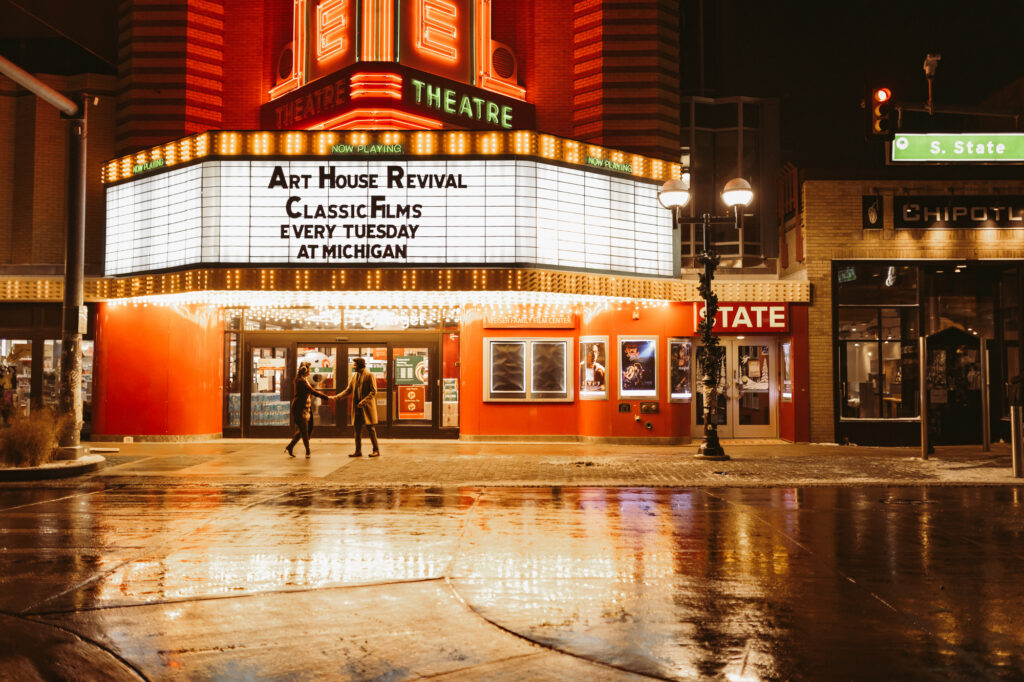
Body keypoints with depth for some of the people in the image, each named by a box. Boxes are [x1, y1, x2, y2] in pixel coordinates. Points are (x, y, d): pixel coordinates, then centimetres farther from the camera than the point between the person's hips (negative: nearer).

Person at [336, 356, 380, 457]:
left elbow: (374, 392, -12)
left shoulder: (369, 376, -6)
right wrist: (336, 397, -1)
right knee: (357, 429, 6)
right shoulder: (354, 376, 14)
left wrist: (363, 401, -20)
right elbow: (348, 390, 14)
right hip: (357, 407, 6)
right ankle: (358, 451, 12)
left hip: (367, 407, -6)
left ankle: (376, 450, 2)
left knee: (370, 428, -4)